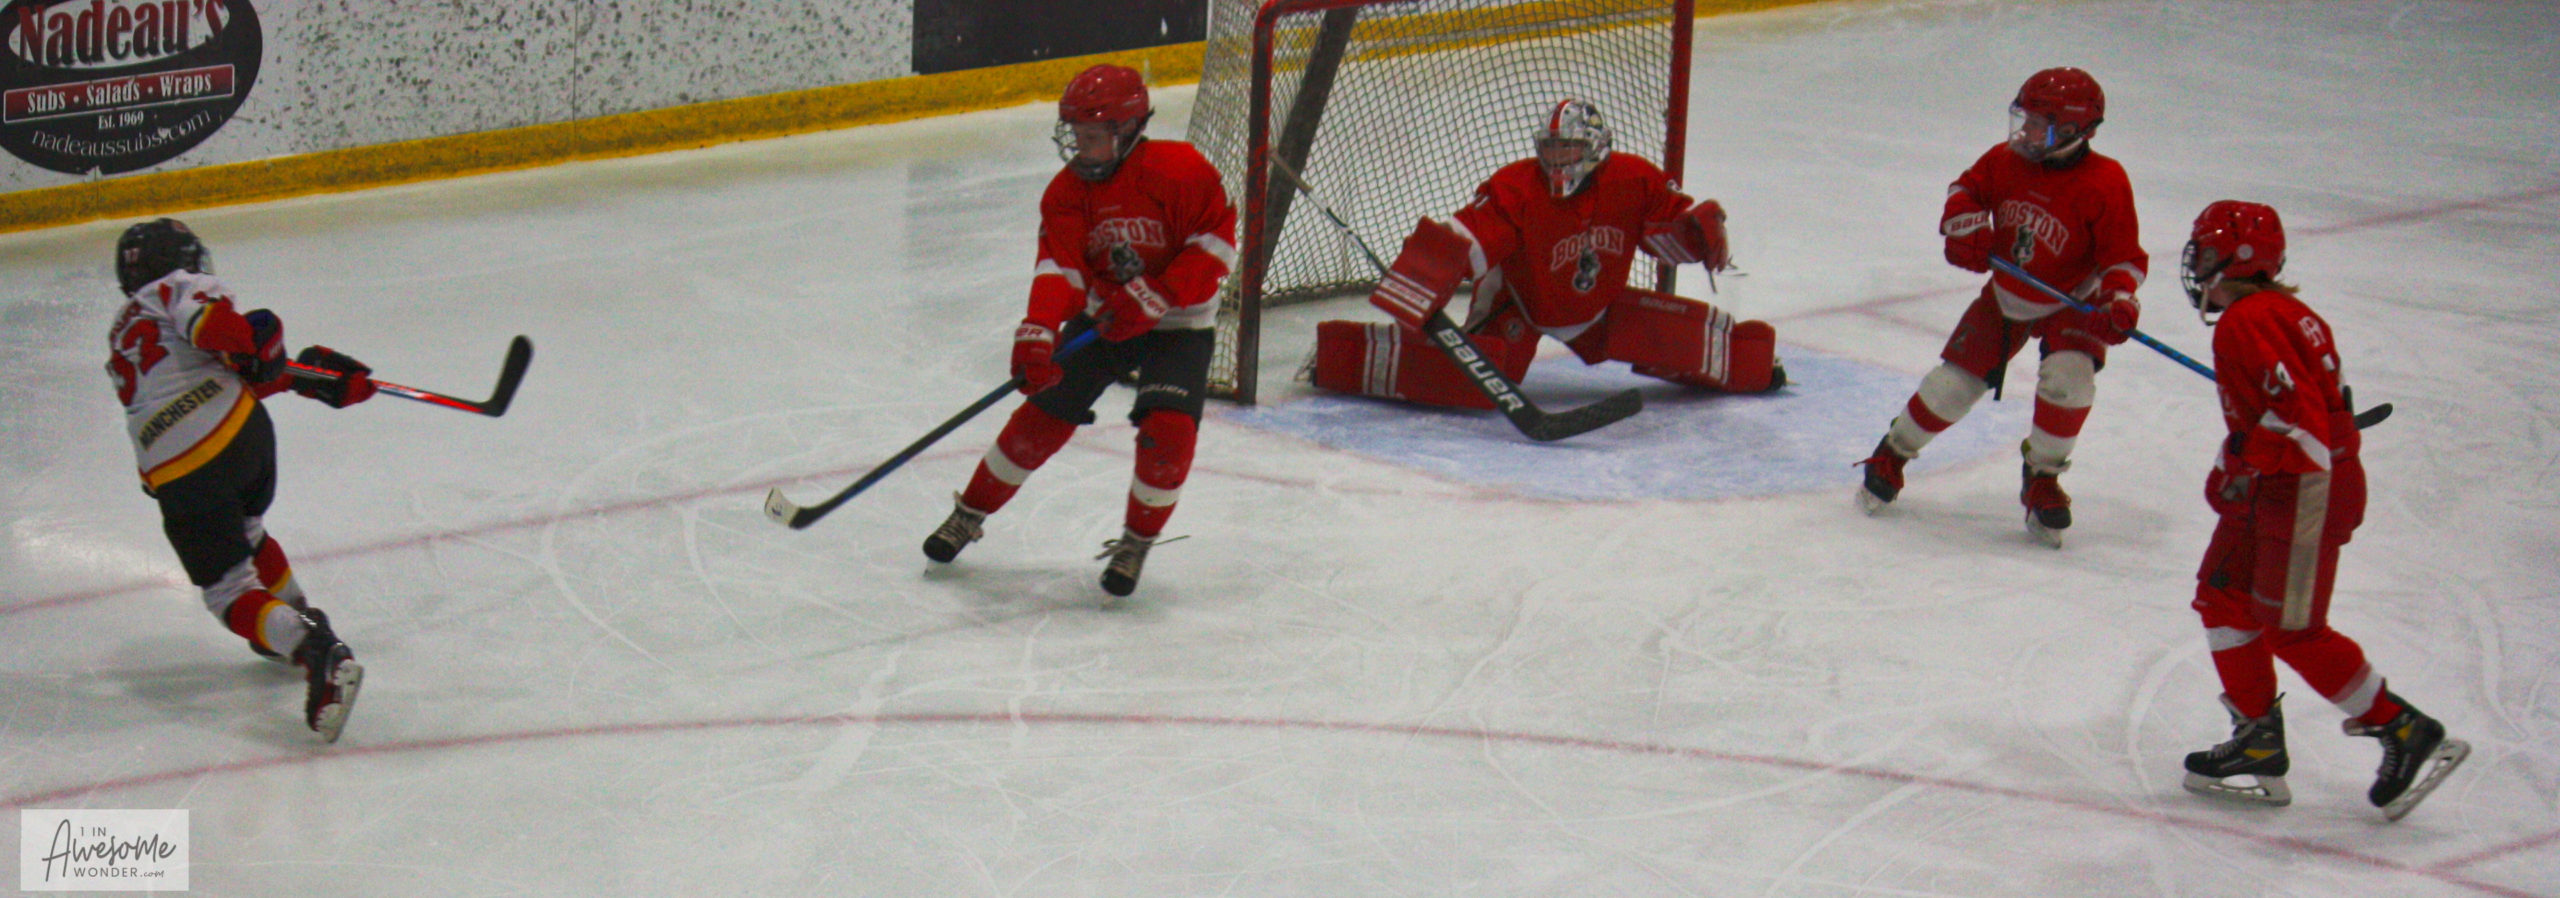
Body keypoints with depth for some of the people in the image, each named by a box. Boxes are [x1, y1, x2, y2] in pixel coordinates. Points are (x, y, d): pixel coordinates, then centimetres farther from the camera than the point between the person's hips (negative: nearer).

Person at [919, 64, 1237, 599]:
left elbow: (1217, 243, -17)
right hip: (1101, 317, 4)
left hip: (1177, 326, -4)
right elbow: (1059, 268, -17)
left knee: (1168, 428, -22)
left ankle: (1136, 543, 1)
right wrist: (1036, 334, -34)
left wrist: (1156, 297, -25)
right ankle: (970, 514, 16)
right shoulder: (1068, 191, -7)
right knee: (1044, 414, -3)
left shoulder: (1180, 172, -18)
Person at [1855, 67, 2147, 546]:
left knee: (2068, 379, -27)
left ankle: (2042, 480, -3)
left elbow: (2125, 255, -20)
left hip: (2073, 304, -3)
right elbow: (1967, 188, 5)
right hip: (2007, 294, 3)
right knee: (1955, 379, 2)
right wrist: (1964, 225, -16)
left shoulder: (2104, 184, -25)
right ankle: (1892, 456, 26)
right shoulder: (2007, 161, -14)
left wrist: (2119, 299, -37)